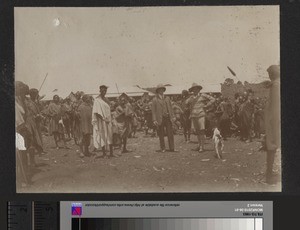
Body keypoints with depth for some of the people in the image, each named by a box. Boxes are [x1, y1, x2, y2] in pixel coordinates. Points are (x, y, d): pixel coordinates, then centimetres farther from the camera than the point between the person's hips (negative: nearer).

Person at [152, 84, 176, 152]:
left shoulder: (167, 99, 16)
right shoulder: (155, 100, 4)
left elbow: (170, 108, 16)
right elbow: (153, 110, 1)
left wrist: (173, 116, 5)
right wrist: (154, 120, -8)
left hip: (168, 118, 3)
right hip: (160, 119, -3)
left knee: (170, 133, -1)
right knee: (161, 135, 1)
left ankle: (172, 148, 2)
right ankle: (163, 149, 8)